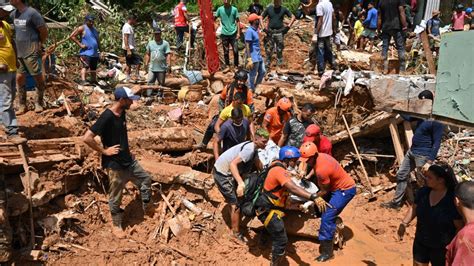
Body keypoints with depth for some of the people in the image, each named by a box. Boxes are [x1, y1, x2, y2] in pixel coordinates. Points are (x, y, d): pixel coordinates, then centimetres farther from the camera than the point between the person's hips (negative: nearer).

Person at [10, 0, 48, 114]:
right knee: (19, 78, 8)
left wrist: (40, 44, 2)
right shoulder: (13, 14, 8)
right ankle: (22, 105, 16)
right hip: (18, 52, 7)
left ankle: (39, 103, 17)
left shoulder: (32, 13, -13)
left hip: (31, 52, -7)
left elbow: (44, 31, -8)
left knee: (38, 77, 2)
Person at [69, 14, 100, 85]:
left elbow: (98, 40, 28)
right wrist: (80, 44, -15)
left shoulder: (94, 29, 19)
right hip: (86, 52, -7)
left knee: (93, 68, 15)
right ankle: (83, 80, -33)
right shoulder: (82, 28, -3)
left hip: (95, 53, 7)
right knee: (85, 66, -23)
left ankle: (94, 81, 26)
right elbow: (72, 36, -9)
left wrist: (100, 50, 19)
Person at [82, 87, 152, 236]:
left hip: (128, 160, 8)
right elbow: (87, 138, -28)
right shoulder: (107, 117, -24)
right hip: (114, 165, -8)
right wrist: (104, 151, -20)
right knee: (115, 197, 8)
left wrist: (127, 151, 13)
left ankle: (147, 209, 39)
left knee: (146, 179, 19)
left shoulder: (122, 114, 2)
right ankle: (117, 224, 28)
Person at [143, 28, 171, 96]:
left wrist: (169, 65, -15)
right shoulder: (150, 43, 11)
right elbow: (147, 54, 16)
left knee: (161, 83, 6)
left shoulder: (165, 43, -1)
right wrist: (146, 63, 10)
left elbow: (168, 55, -7)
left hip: (162, 68, -3)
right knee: (150, 82, 0)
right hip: (152, 68, 3)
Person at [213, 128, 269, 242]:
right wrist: (241, 183, -44)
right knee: (236, 204, -4)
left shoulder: (253, 147, 3)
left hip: (227, 172, 9)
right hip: (222, 174, -9)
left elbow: (259, 165, 10)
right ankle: (236, 233, 9)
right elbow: (233, 164, -36)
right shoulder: (249, 150, -26)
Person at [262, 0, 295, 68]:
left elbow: (293, 17, 6)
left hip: (280, 32, -1)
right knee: (269, 50, 1)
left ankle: (279, 64, 6)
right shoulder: (269, 8, 6)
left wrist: (288, 26, -4)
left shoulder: (283, 9, 4)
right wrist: (264, 28, -2)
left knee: (280, 50, 0)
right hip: (270, 32, 1)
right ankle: (267, 64, 7)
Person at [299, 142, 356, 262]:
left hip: (345, 190, -10)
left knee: (327, 217, -15)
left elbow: (324, 191, -18)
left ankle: (327, 252, -9)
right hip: (337, 186, 10)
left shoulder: (321, 169, -32)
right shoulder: (319, 156, -8)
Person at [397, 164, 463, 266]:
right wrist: (404, 224, -4)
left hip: (441, 247, -5)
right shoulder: (423, 191, -9)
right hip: (420, 242, 5)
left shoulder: (453, 199, -24)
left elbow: (460, 227, -17)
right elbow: (414, 208, 6)